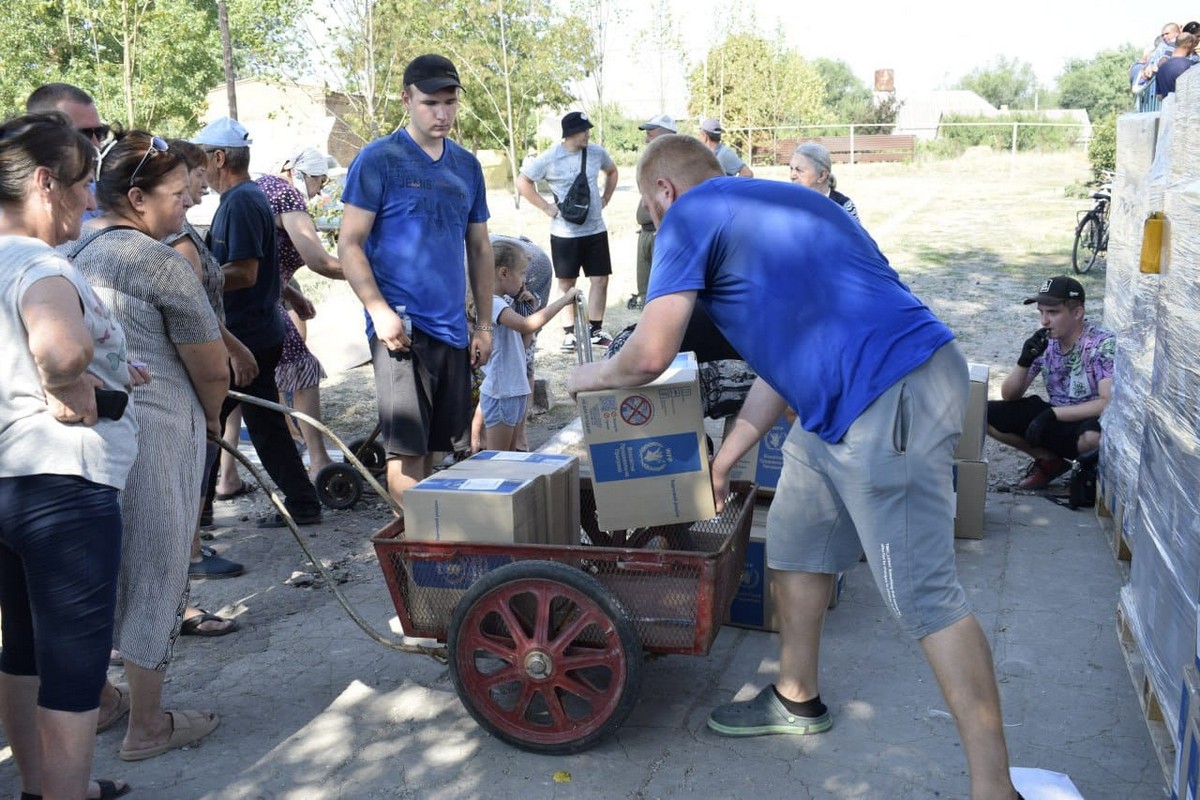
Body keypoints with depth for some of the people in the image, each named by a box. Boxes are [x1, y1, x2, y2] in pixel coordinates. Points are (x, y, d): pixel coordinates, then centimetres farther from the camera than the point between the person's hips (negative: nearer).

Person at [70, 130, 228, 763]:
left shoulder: (72, 249, 11)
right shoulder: (159, 261, -14)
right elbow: (212, 366, -12)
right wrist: (211, 415, 9)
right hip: (152, 432, -8)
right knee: (153, 574, 5)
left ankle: (97, 699, 37)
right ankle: (147, 728, 18)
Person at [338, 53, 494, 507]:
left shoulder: (467, 166, 12)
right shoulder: (378, 160, -4)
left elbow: (479, 248, 17)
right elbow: (349, 245, -6)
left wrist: (484, 324, 12)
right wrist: (379, 311, -18)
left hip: (453, 330, 5)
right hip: (401, 328, -5)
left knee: (433, 447, 13)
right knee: (406, 449, -6)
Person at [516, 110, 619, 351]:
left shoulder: (597, 152, 1)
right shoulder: (550, 158, -10)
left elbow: (612, 171, 22)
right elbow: (522, 182, -5)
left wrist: (605, 199, 11)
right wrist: (547, 207, -8)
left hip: (595, 229, 4)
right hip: (565, 232, -3)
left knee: (600, 279, 3)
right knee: (567, 282, 6)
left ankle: (596, 330, 14)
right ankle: (569, 332, 15)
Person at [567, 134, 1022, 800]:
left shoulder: (691, 215, -3)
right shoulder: (763, 205, 25)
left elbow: (649, 356, -8)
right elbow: (786, 354, 27)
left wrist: (593, 375, 15)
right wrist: (722, 461, 31)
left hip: (891, 400, -10)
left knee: (922, 594, -8)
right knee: (796, 543, 21)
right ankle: (796, 698, 39)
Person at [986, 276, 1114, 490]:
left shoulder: (1103, 344, -17)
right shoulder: (1043, 341, -2)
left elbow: (1109, 403, -27)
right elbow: (1009, 396, 1)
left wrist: (1052, 414, -28)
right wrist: (1024, 361, -18)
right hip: (1056, 418, 6)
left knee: (1093, 436, -42)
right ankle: (1049, 461, 5)